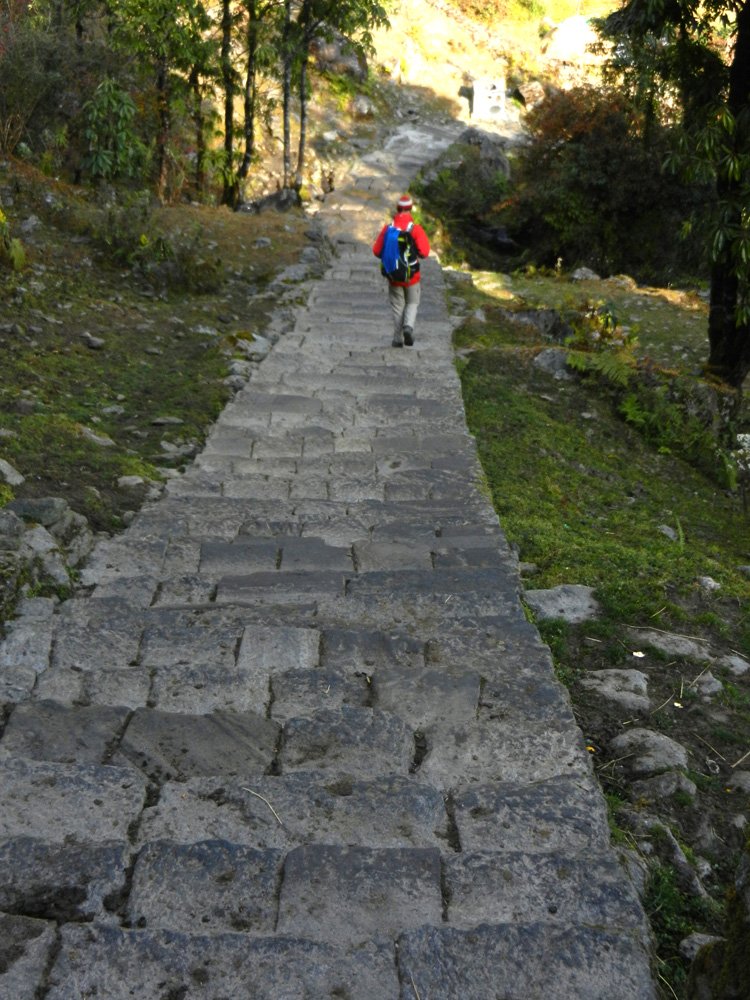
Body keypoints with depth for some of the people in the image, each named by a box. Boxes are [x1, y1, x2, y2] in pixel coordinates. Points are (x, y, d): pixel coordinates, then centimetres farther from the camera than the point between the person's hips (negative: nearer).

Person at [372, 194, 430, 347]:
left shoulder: (387, 228, -5)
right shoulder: (415, 229, -12)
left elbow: (376, 251, -4)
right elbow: (424, 252, -16)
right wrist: (417, 255, 6)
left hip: (393, 275, 2)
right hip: (411, 276, -2)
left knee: (397, 306, 13)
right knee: (412, 303, 17)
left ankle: (398, 339, 11)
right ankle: (408, 326, -8)